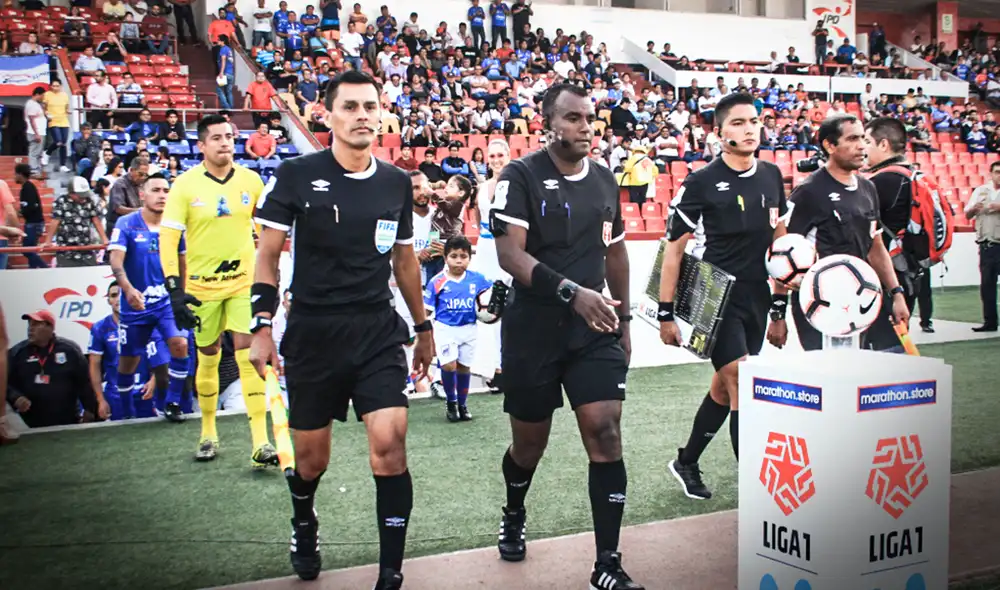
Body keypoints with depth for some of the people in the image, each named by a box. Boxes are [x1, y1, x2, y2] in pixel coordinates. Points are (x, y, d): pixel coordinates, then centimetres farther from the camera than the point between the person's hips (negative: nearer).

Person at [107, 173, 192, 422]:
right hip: (135, 304, -2)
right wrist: (128, 289, -36)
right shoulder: (126, 224, -8)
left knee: (180, 344, -18)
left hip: (168, 301, 2)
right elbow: (116, 259, -19)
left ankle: (173, 404, -2)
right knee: (128, 360, 9)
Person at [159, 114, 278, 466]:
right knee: (208, 358, 11)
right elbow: (168, 238, -6)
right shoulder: (185, 185, -6)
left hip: (244, 282, 0)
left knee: (249, 357, -7)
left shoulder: (251, 181, 0)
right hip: (202, 287, 0)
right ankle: (208, 434, 29)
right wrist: (175, 289, -12)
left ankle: (261, 443, -6)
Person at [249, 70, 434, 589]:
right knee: (311, 457, 10)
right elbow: (268, 255, 0)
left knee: (389, 443, -13)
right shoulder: (296, 175, -4)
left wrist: (423, 326, 19)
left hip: (379, 332, 2)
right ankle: (304, 526, 44)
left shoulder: (396, 183, 6)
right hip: (312, 333, -1)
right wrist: (262, 327, -7)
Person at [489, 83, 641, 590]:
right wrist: (572, 292, -31)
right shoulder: (521, 177, -9)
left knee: (606, 435, -7)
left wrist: (623, 319, 19)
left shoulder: (605, 180, 9)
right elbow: (510, 254, -20)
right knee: (529, 441, 12)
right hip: (533, 332, -3)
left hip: (595, 331, 4)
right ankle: (513, 517, 44)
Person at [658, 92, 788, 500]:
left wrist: (780, 302, 13)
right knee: (743, 386, -11)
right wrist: (666, 313, -9)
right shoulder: (701, 182, -9)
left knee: (724, 389, 14)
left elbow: (779, 238, 16)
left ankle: (686, 463, 32)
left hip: (756, 300, 6)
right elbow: (674, 248, -7)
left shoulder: (772, 176, 8)